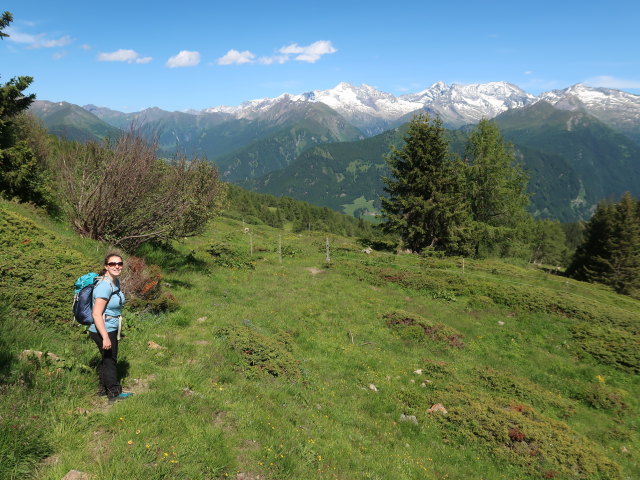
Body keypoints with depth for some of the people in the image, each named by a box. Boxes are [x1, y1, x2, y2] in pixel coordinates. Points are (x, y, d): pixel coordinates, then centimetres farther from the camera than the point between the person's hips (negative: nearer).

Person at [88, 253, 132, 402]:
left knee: (107, 359, 22)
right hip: (103, 330, -9)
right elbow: (96, 314, -28)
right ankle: (114, 392, 24)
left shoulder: (116, 281, 3)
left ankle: (104, 389, 40)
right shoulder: (104, 286, -26)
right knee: (110, 360, 7)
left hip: (112, 329, 9)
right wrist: (105, 337, -28)